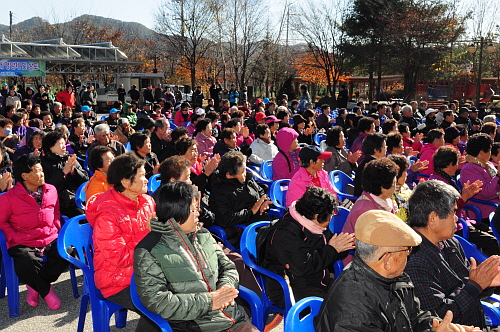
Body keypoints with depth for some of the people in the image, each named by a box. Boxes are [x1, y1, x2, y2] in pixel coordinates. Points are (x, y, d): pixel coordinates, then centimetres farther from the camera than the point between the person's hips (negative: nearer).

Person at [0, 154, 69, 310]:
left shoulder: (51, 190, 8)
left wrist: (57, 230, 6)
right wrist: (15, 238, -10)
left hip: (50, 240, 4)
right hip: (23, 244, -4)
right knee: (26, 265, -34)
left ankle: (35, 286, -2)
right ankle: (46, 291, 0)